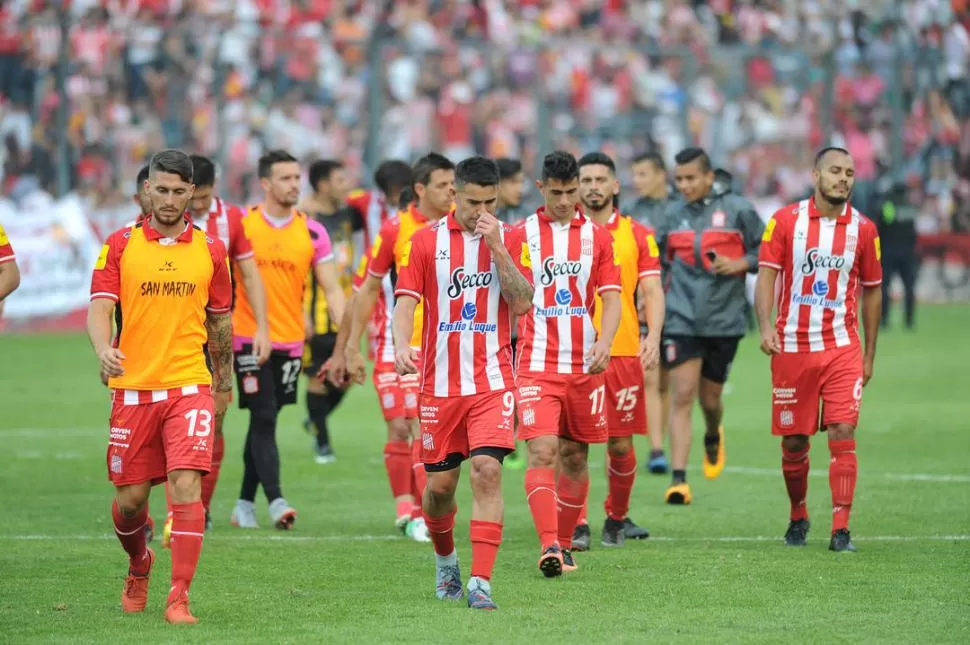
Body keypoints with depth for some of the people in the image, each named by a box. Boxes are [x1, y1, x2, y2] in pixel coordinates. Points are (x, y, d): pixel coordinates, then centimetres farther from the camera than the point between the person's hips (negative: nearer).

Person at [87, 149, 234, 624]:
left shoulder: (210, 250, 6)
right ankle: (139, 566, 37)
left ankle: (179, 597, -13)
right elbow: (100, 306, -7)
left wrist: (224, 384, 21)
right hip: (132, 389, 0)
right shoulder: (121, 245, 2)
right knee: (129, 500, 6)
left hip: (189, 386, 0)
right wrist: (104, 349, -27)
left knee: (186, 486, -16)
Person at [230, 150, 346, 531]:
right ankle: (275, 501, -18)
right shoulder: (240, 224, -3)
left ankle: (245, 504, 19)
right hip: (248, 338, -3)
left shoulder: (312, 232, 3)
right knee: (263, 419, -11)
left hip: (290, 341, 3)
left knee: (264, 421, 10)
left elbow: (331, 289, 2)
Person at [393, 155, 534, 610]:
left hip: (492, 381, -1)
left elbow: (522, 303, -6)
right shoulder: (427, 241, 1)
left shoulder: (509, 240, 3)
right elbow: (406, 300, -3)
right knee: (439, 483, 6)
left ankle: (481, 581, -15)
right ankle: (445, 559, 35)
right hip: (440, 381, 1)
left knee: (487, 470, -16)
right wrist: (401, 346, -21)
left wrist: (497, 247, -14)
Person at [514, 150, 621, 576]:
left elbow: (611, 298, 2)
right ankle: (548, 546, -23)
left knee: (574, 457, 8)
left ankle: (565, 544, 22)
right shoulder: (520, 235, 1)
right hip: (536, 365, -2)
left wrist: (604, 343, -14)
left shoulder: (597, 236, 6)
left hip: (584, 365, 2)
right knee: (542, 452, -16)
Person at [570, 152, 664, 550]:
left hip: (623, 351, 1)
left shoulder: (637, 235, 8)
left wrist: (653, 336, -12)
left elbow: (652, 291, 3)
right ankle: (577, 526, -6)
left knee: (620, 444, 4)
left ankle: (617, 518, 24)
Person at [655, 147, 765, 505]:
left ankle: (713, 438, 46)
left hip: (724, 320, -1)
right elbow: (659, 263, 19)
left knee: (710, 398, 10)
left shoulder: (737, 210, -2)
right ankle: (679, 479, -11)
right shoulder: (672, 215, 8)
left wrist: (738, 264, -13)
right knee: (682, 396, -9)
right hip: (680, 320, 1)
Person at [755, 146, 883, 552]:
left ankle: (841, 530, -10)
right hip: (791, 348, 0)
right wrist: (765, 327, -20)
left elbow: (871, 291, 11)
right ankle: (798, 517, 28)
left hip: (842, 348, 0)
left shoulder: (863, 229, 4)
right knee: (793, 441, 6)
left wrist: (869, 355, 11)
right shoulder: (785, 221, 0)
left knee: (843, 432, -12)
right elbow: (766, 275, -4)